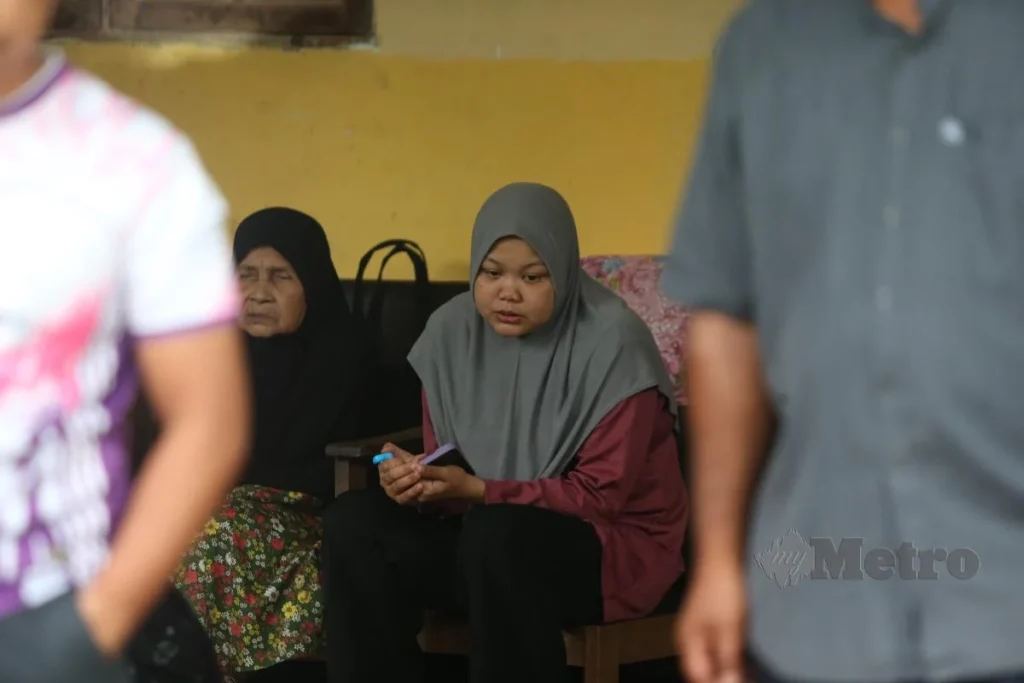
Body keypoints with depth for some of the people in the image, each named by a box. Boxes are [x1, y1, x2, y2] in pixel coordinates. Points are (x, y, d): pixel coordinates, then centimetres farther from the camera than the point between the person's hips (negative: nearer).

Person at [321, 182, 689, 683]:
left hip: (615, 540, -5)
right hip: (486, 530, 6)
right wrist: (419, 481, -21)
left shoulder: (611, 341, -17)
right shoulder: (451, 330, -1)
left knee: (497, 534, -36)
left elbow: (600, 495, -17)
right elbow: (450, 474, 4)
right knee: (354, 521, -15)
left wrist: (476, 491, -26)